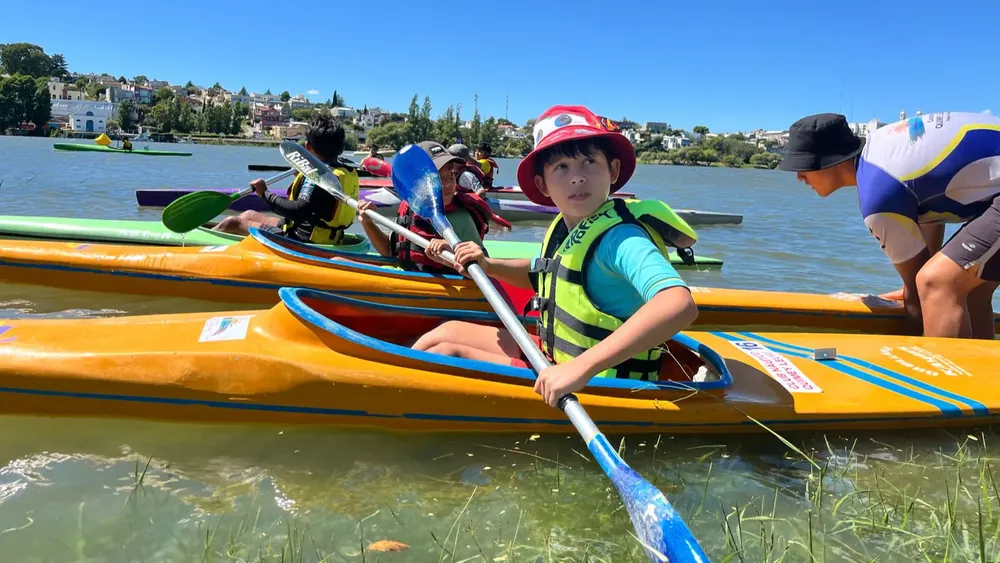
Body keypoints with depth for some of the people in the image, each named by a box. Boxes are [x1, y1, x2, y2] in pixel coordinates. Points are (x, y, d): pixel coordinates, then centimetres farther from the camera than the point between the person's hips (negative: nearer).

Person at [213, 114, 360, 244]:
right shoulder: (350, 170, 4)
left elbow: (299, 210, -34)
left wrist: (265, 194, -22)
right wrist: (301, 176, 29)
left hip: (301, 240, -10)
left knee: (231, 223, 1)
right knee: (249, 215, 25)